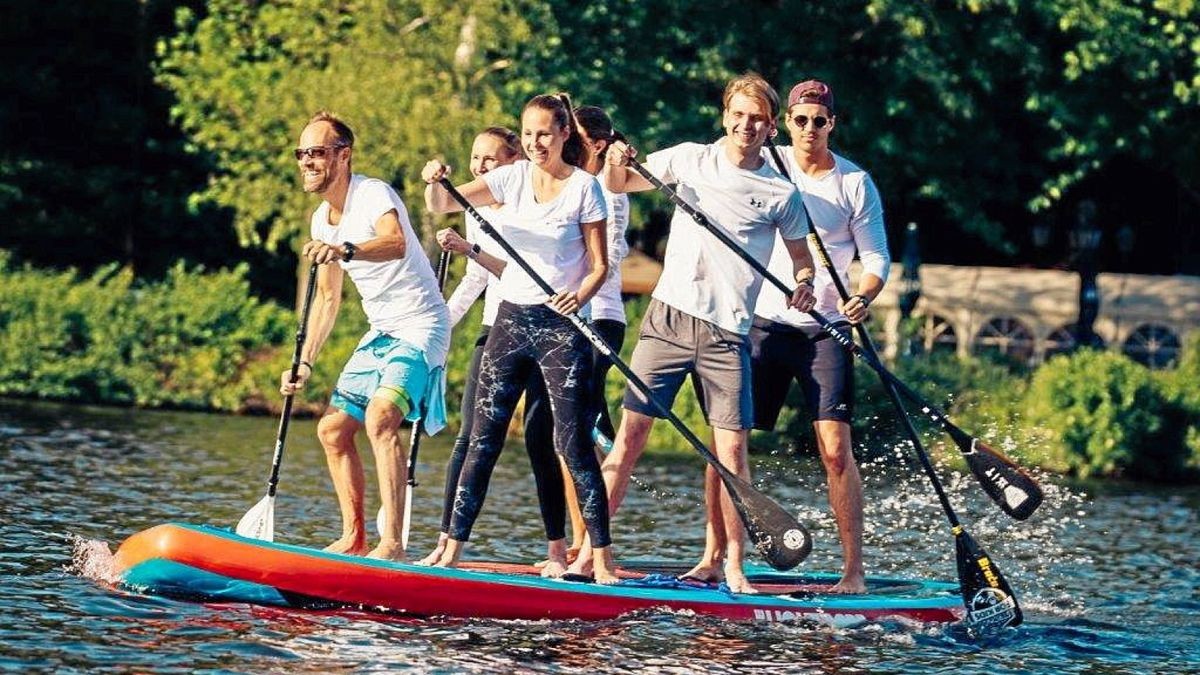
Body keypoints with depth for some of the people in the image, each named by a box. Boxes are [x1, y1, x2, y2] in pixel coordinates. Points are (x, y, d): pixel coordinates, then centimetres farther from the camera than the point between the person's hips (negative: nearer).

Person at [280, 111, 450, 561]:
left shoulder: (374, 195, -18)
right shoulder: (323, 219, 9)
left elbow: (397, 243, -41)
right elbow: (327, 298, 18)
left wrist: (345, 250, -59)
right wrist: (304, 364, 12)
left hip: (420, 328, -10)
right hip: (381, 334, 10)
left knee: (380, 416, -28)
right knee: (333, 429, 10)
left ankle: (392, 544, -32)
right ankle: (354, 539, 21)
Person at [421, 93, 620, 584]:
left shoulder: (584, 187, -4)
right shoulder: (513, 178, 6)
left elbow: (599, 265, -4)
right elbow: (441, 205, -3)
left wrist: (579, 297, -24)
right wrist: (435, 182, -26)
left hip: (561, 326, -4)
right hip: (511, 319, 4)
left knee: (573, 443, -8)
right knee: (483, 440, 5)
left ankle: (602, 560, -5)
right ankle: (453, 547, 8)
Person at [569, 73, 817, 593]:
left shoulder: (781, 193, 6)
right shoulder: (690, 160, 7)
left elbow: (801, 256, 14)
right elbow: (619, 184, 13)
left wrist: (804, 284, -8)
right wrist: (617, 162, -9)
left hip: (727, 334, 0)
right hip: (669, 318, 0)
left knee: (730, 447, -4)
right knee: (630, 434, -4)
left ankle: (728, 564, 4)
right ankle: (588, 551, -1)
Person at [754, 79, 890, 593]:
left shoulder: (855, 183, 2)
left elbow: (876, 258, 1)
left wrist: (863, 297, -19)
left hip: (824, 331, -1)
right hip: (762, 323, 1)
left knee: (835, 450, -10)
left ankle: (853, 570, -7)